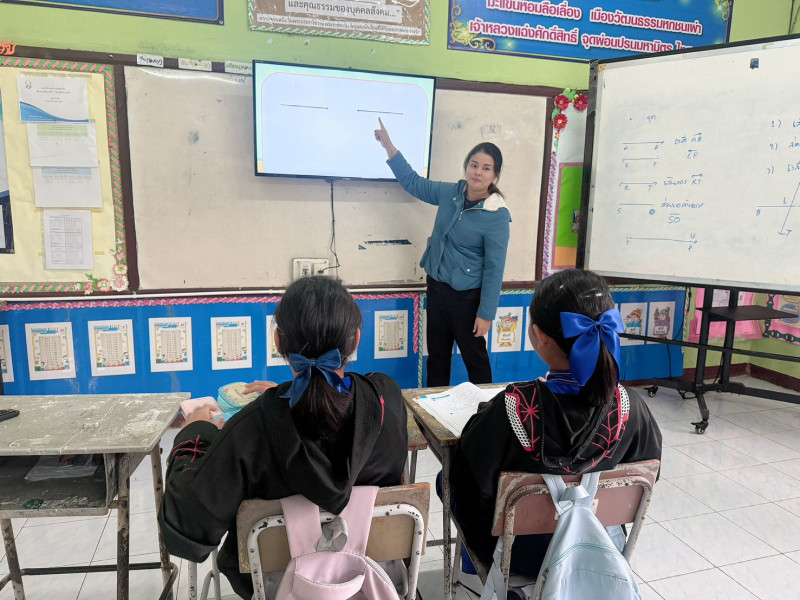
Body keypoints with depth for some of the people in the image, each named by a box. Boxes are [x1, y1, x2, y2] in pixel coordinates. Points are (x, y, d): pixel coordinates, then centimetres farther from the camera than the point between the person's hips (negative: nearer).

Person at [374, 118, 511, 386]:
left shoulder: (496, 216, -18)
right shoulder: (450, 193, -1)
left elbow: (494, 268, -17)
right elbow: (413, 182, 13)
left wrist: (486, 313, -17)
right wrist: (388, 146, 8)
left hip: (467, 296, -6)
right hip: (436, 286, 6)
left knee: (474, 357, 9)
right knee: (436, 355, 18)